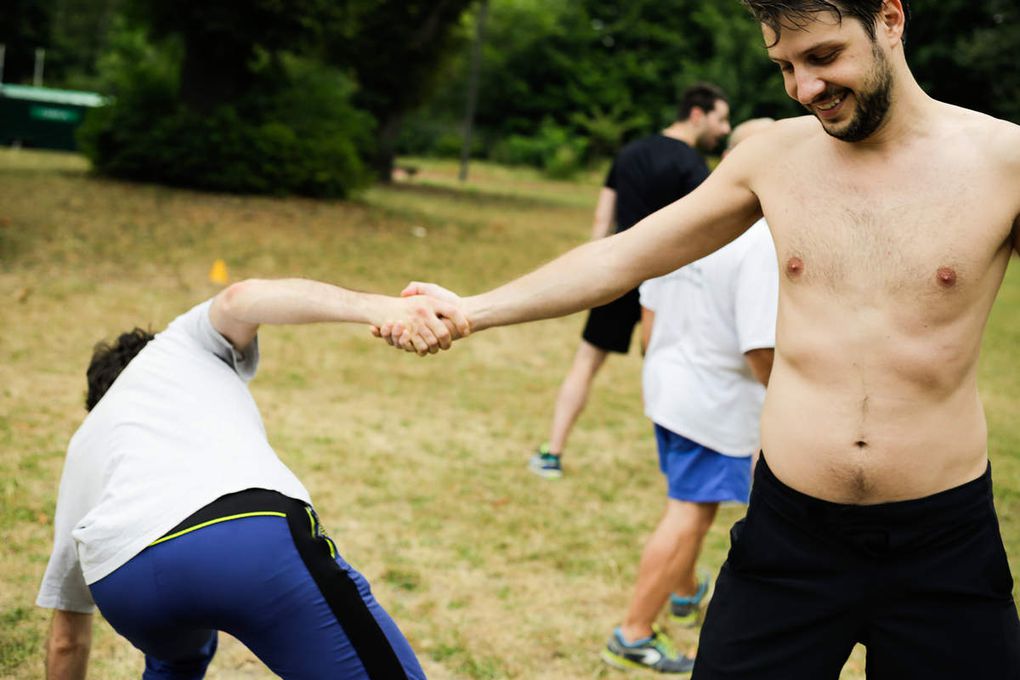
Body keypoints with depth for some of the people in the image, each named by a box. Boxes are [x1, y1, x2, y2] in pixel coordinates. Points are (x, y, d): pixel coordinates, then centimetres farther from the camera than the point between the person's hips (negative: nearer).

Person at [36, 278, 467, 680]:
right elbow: (241, 300, 7)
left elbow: (67, 639, 44)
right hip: (248, 530, -5)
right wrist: (379, 308, -4)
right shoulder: (183, 343, 34)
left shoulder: (84, 446, 40)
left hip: (120, 580, 5)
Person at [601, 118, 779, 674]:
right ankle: (634, 637, 10)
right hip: (718, 404, -8)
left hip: (668, 386, 8)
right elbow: (760, 347, -26)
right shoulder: (762, 240, -24)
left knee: (690, 506, 27)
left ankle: (686, 594, 47)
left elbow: (650, 307, 11)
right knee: (689, 517, 3)